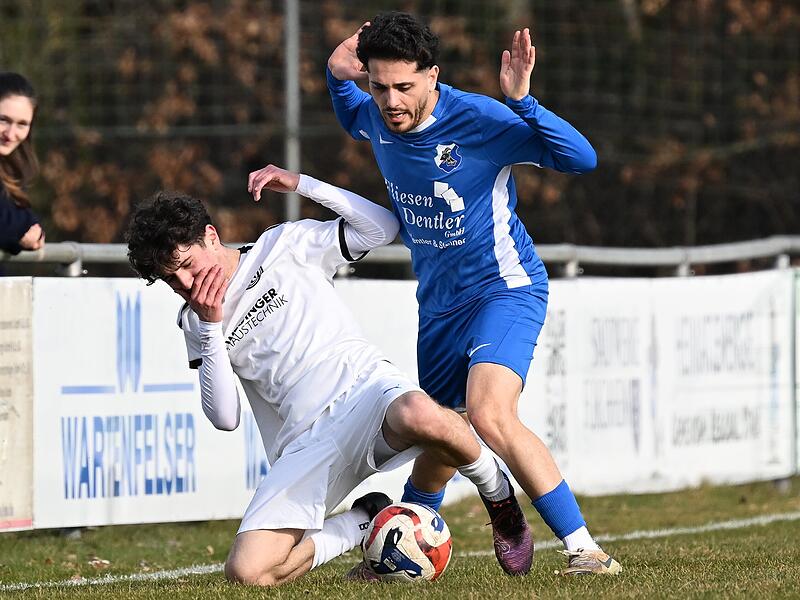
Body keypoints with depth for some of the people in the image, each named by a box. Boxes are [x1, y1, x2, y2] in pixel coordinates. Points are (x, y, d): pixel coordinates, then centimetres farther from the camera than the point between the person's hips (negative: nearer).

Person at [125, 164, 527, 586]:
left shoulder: (286, 245, 10)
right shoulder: (194, 322, 16)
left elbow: (382, 226, 7)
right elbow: (225, 417, 6)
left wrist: (301, 184, 1)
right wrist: (210, 329, -3)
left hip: (365, 389, -4)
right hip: (304, 445, 4)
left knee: (419, 415, -43)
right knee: (245, 572, -18)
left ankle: (498, 493, -11)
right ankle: (366, 521, 7)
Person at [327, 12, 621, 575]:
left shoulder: (478, 119, -22)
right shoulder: (376, 118, -3)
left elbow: (582, 158, -25)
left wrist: (522, 102, -37)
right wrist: (337, 78, 5)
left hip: (505, 289, -7)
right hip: (438, 305, 7)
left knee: (489, 416, -28)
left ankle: (586, 550, -26)